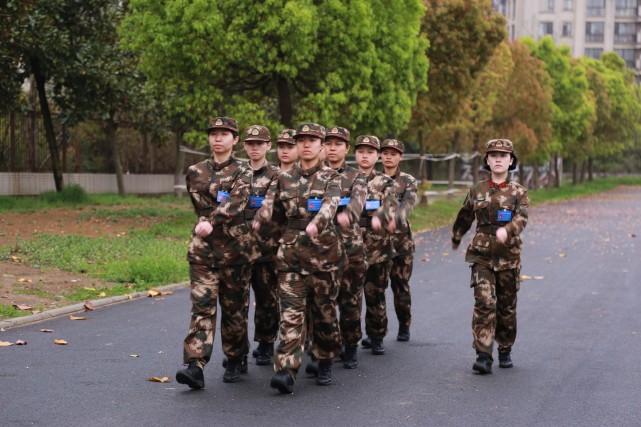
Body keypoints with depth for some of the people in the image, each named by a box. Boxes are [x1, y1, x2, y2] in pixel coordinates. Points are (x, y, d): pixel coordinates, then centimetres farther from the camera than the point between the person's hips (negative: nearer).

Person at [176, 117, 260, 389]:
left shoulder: (242, 172, -3)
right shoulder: (196, 172, 10)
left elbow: (236, 201, -21)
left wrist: (212, 222, -35)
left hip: (234, 248, -2)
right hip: (202, 249, 2)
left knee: (234, 306, 8)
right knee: (202, 306, -8)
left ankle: (236, 360, 24)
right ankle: (195, 366, -16)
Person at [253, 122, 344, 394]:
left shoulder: (331, 178, 1)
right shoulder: (284, 178, 9)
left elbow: (330, 204, -18)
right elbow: (269, 203, -5)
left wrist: (316, 223, -39)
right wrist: (258, 220, -28)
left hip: (323, 251, -1)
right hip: (291, 251, 1)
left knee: (324, 310, 9)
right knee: (290, 311, -9)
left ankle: (325, 364, 27)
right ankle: (286, 371, -16)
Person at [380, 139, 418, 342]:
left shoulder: (408, 181, 3)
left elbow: (408, 204, -15)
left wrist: (396, 217, -36)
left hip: (400, 239, -1)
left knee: (401, 286, 4)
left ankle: (404, 327, 18)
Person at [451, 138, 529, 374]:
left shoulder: (518, 192, 1)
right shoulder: (477, 191, 5)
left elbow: (522, 218, -16)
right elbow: (464, 217, 21)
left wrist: (506, 230, -36)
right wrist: (456, 238, 34)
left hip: (508, 257, 0)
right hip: (481, 255, 0)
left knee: (507, 306, 11)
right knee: (484, 302, -15)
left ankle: (505, 350, 30)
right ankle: (483, 356, -17)